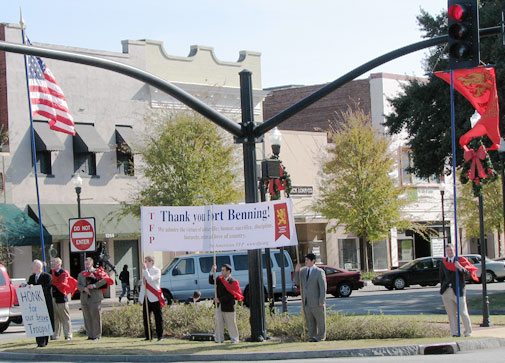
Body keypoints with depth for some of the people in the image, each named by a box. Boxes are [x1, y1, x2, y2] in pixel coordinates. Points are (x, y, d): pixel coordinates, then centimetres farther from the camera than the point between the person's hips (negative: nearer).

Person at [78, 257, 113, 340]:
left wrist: (95, 285, -19)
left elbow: (104, 280, -10)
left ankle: (97, 335, 1)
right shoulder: (81, 274, 18)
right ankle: (89, 335, 11)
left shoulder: (97, 272, 3)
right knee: (87, 318, 5)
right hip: (84, 298, 4)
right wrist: (84, 288, -12)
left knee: (96, 317, -4)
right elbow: (78, 285, 9)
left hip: (95, 298, -4)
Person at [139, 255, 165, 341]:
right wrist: (140, 298, 14)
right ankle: (148, 336, 13)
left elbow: (150, 279, -23)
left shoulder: (157, 271, -6)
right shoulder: (145, 271, 15)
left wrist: (145, 269, -18)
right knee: (146, 318, 7)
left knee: (158, 318, -3)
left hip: (155, 298, -7)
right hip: (146, 298, 7)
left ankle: (160, 336, 2)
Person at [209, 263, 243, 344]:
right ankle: (219, 339, 12)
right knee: (219, 323, 7)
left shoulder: (233, 282, -12)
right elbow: (211, 281, 2)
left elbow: (230, 295, -16)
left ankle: (234, 339, 10)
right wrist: (212, 272, -11)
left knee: (231, 323, 2)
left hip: (228, 306, -6)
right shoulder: (220, 279, 8)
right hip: (219, 306, 6)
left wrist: (220, 300, -19)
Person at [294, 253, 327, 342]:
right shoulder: (303, 271, 9)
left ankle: (320, 337, 11)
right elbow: (297, 282, 12)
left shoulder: (319, 272, -9)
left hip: (316, 301, -6)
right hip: (306, 301, 6)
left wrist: (321, 301, -15)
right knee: (309, 320, 10)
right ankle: (312, 336, 17)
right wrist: (296, 271, -2)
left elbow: (323, 287, -11)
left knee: (320, 320, 4)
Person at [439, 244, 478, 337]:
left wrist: (460, 267, -29)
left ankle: (468, 332, 4)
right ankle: (454, 333, 12)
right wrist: (442, 287, 9)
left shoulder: (460, 260, 1)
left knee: (463, 313, -4)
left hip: (458, 290, -4)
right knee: (451, 314, 6)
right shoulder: (443, 262, 11)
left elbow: (467, 272, -11)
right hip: (447, 291, 4)